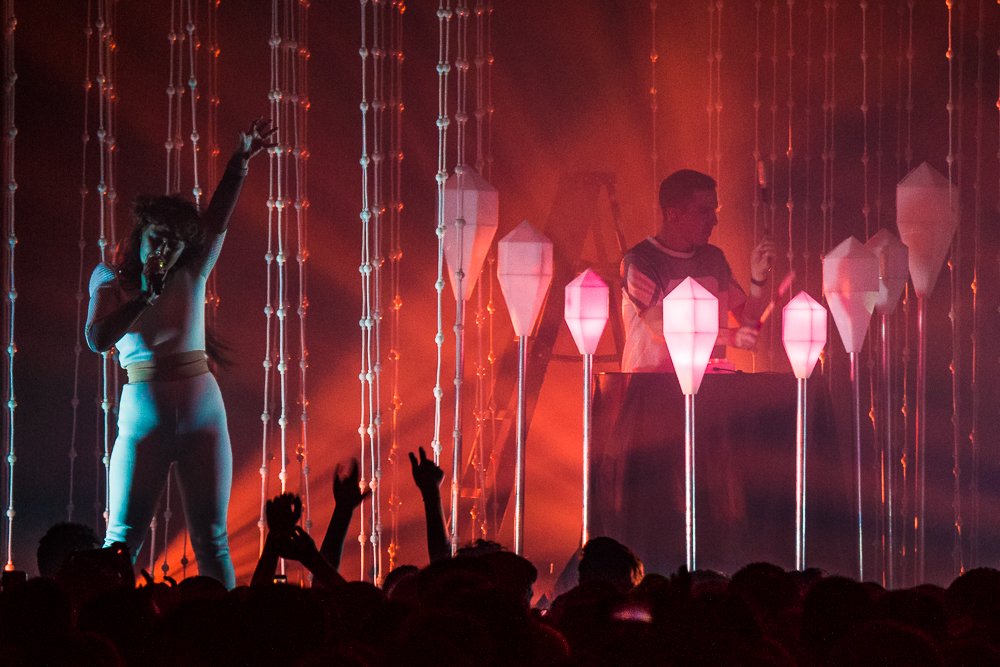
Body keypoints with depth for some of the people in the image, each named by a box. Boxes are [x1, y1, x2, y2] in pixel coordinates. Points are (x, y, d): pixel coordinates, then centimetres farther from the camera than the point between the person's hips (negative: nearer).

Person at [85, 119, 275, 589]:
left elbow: (219, 216, -6)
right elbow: (98, 339, -11)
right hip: (143, 413, -2)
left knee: (211, 539, 1)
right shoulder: (110, 278, 3)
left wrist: (242, 157, -18)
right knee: (122, 537, -6)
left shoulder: (191, 272, 7)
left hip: (201, 409, 2)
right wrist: (145, 294, -11)